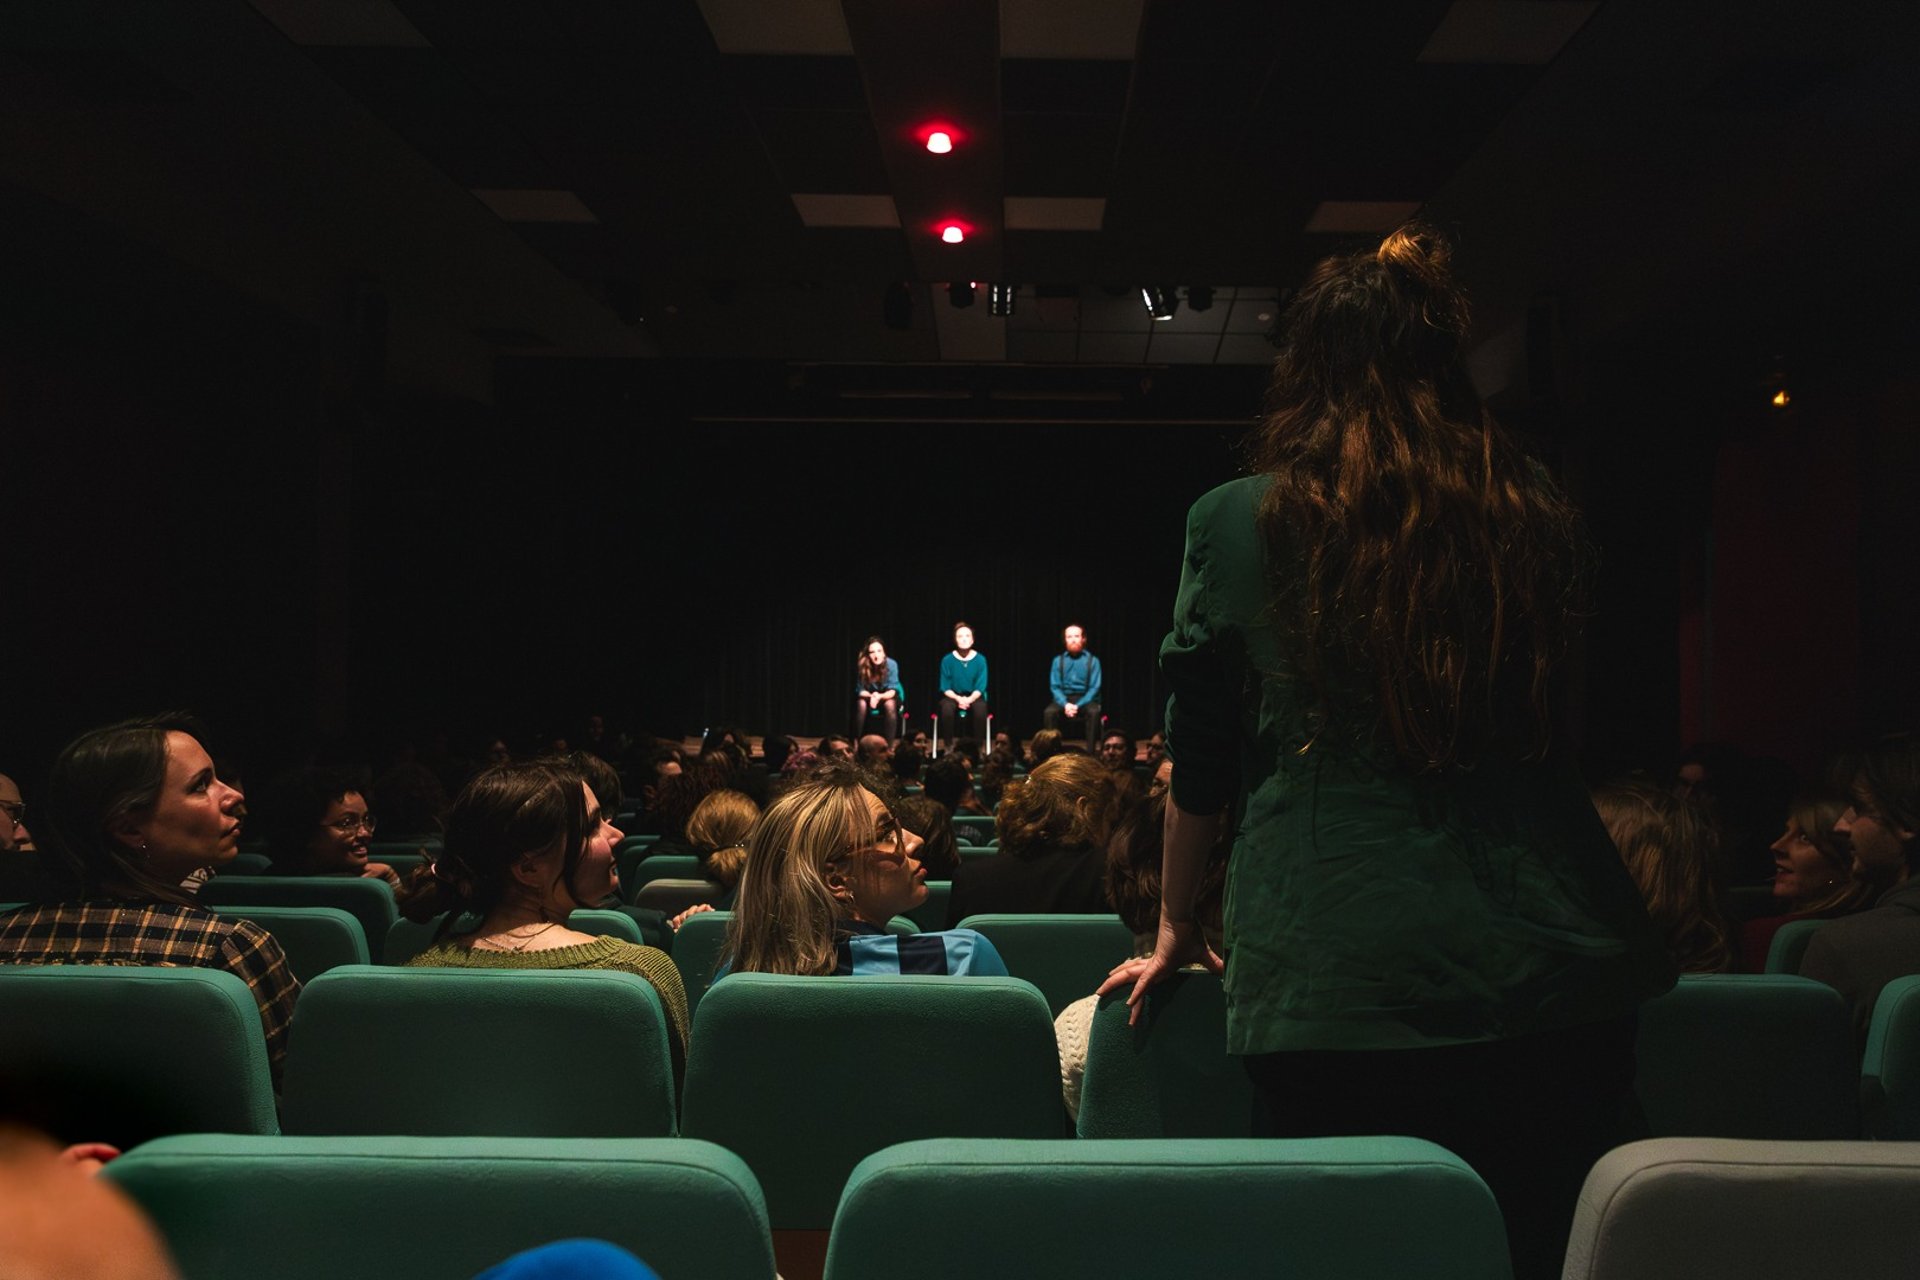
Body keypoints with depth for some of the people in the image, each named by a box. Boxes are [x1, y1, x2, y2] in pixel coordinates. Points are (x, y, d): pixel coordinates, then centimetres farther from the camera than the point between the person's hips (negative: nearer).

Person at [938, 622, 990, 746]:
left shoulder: (980, 659, -6)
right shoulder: (947, 660, -6)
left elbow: (980, 687, -7)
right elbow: (945, 688, -4)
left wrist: (969, 700, -24)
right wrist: (958, 699, -22)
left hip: (974, 697, 0)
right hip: (953, 696, 0)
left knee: (980, 708, -34)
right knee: (946, 708, -34)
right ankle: (949, 746, -20)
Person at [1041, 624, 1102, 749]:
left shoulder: (1092, 661, 0)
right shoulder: (1058, 660, 5)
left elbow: (1094, 688, -5)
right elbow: (1055, 686, 1)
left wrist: (1078, 706, -19)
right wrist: (1065, 704, -19)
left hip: (1085, 699, -1)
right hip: (1064, 698, 1)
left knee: (1093, 712, -35)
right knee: (1049, 712, -30)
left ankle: (1090, 751, -30)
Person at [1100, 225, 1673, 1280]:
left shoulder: (1236, 522, -1)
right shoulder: (1536, 522, 6)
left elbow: (1201, 761, 7)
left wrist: (1174, 929, 21)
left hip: (1332, 987, -2)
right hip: (1551, 982, 3)